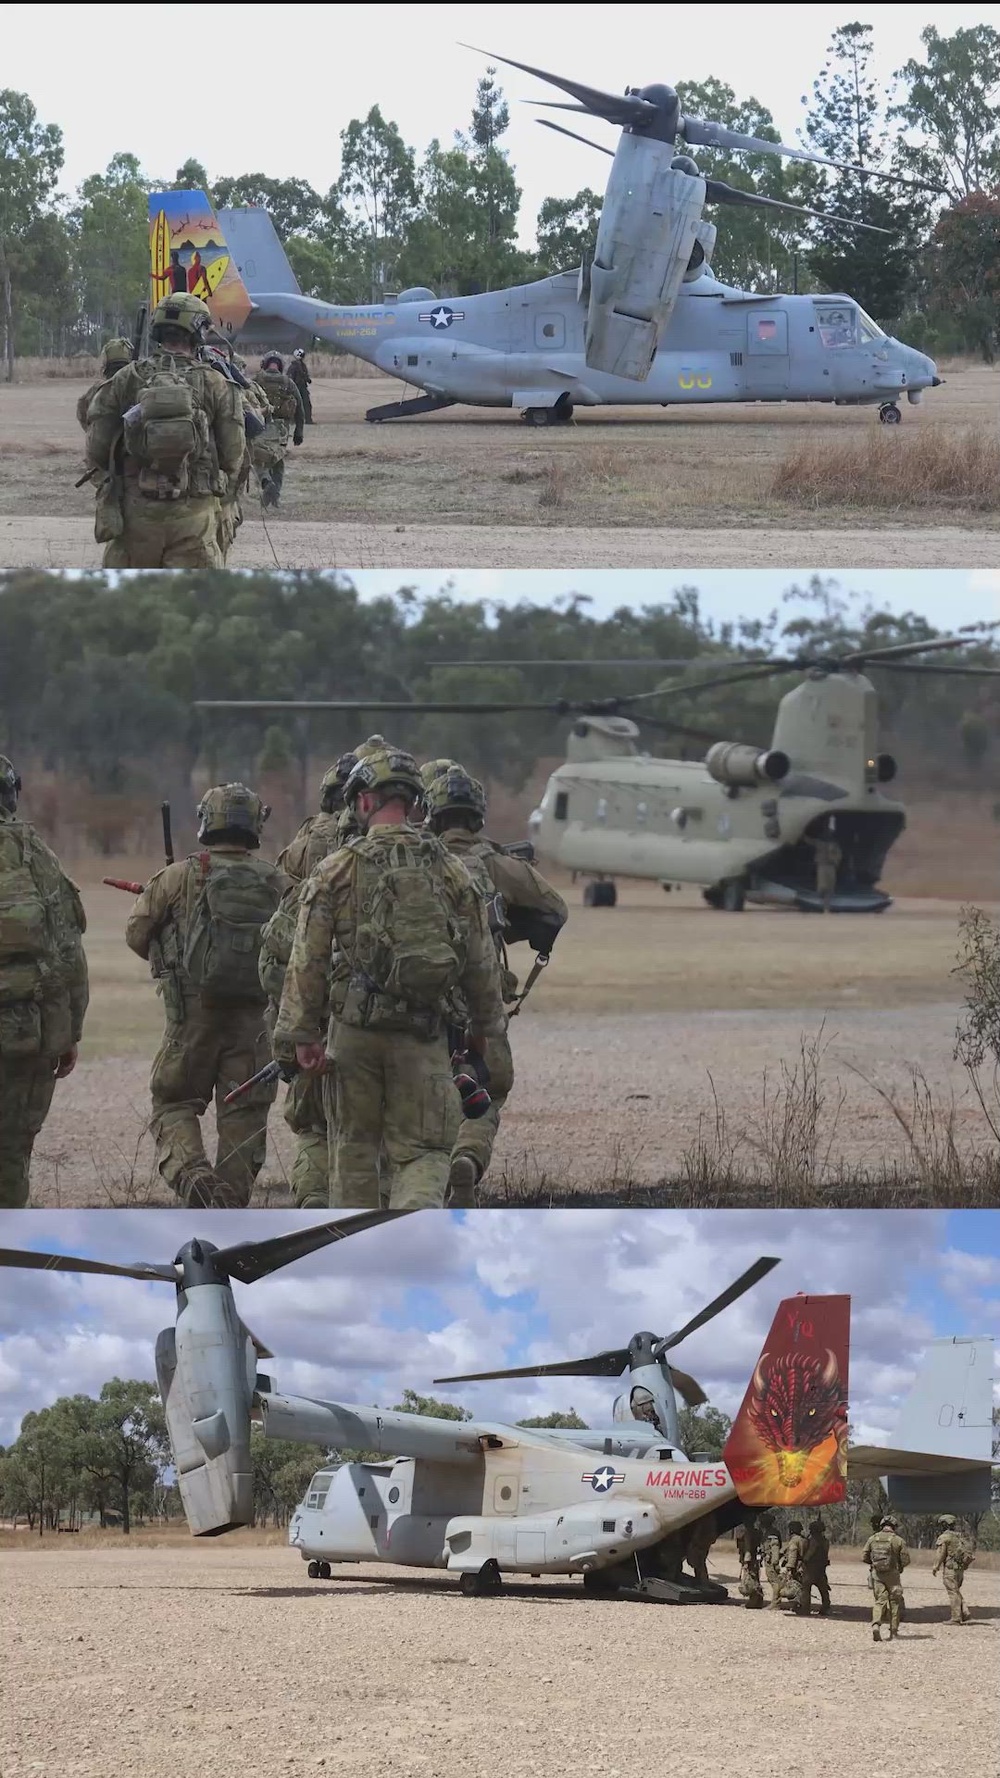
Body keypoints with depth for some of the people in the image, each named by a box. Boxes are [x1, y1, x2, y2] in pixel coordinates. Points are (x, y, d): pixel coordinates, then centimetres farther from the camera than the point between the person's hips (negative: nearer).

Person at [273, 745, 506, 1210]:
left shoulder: (336, 870, -3)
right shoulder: (450, 870, 3)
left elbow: (307, 959, -5)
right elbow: (480, 958, 8)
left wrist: (302, 1034, -1)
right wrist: (484, 1024, 21)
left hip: (355, 1030, 0)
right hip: (425, 1035, 1)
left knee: (354, 1145, 15)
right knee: (423, 1151, 3)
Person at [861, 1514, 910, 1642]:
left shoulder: (873, 1538, 2)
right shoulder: (898, 1540, -5)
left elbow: (864, 1557, 4)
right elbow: (906, 1560, -5)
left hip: (876, 1574, 2)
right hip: (892, 1574, -2)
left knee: (879, 1601, 3)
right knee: (894, 1602, 11)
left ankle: (876, 1624, -21)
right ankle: (893, 1631, 15)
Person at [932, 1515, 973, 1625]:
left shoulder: (944, 1537, -9)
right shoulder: (959, 1537, 15)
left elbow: (941, 1555, -12)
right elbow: (966, 1552, 14)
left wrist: (936, 1567, -3)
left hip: (950, 1568, -7)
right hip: (961, 1568, 7)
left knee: (953, 1592, -4)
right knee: (956, 1591, 18)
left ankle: (956, 1618, -5)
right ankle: (964, 1613, 7)